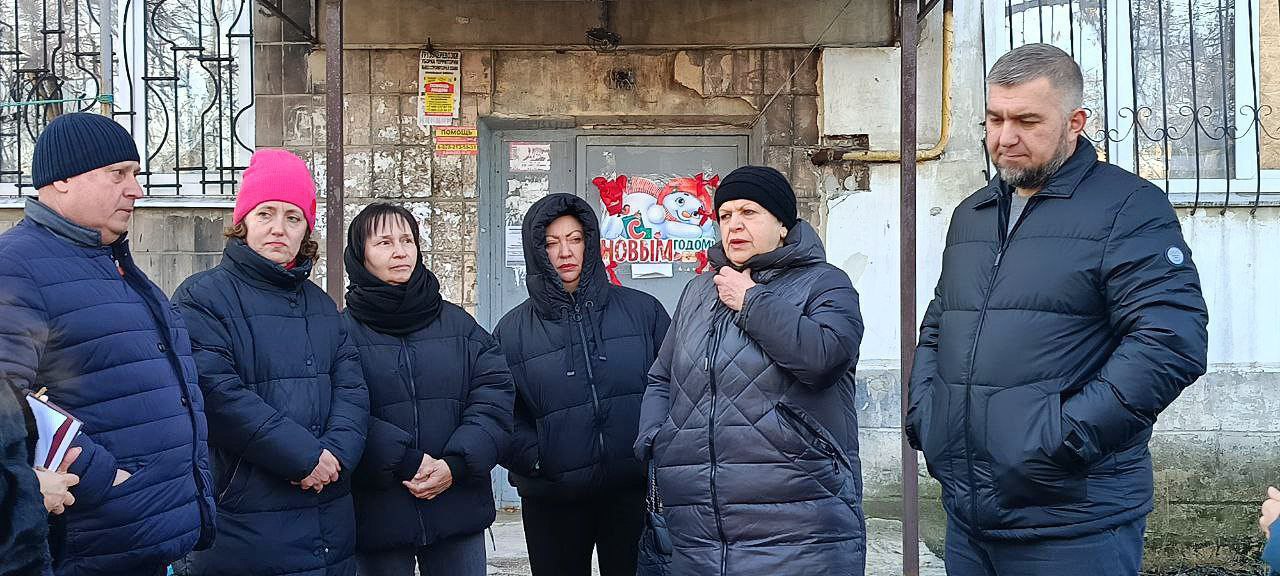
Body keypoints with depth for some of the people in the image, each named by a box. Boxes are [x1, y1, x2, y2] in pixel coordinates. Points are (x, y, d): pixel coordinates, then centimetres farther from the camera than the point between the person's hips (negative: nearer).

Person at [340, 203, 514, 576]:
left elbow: (495, 398, -1)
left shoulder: (458, 324, 8)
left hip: (458, 510, 3)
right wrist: (405, 461, -20)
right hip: (377, 514, -2)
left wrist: (456, 464, -13)